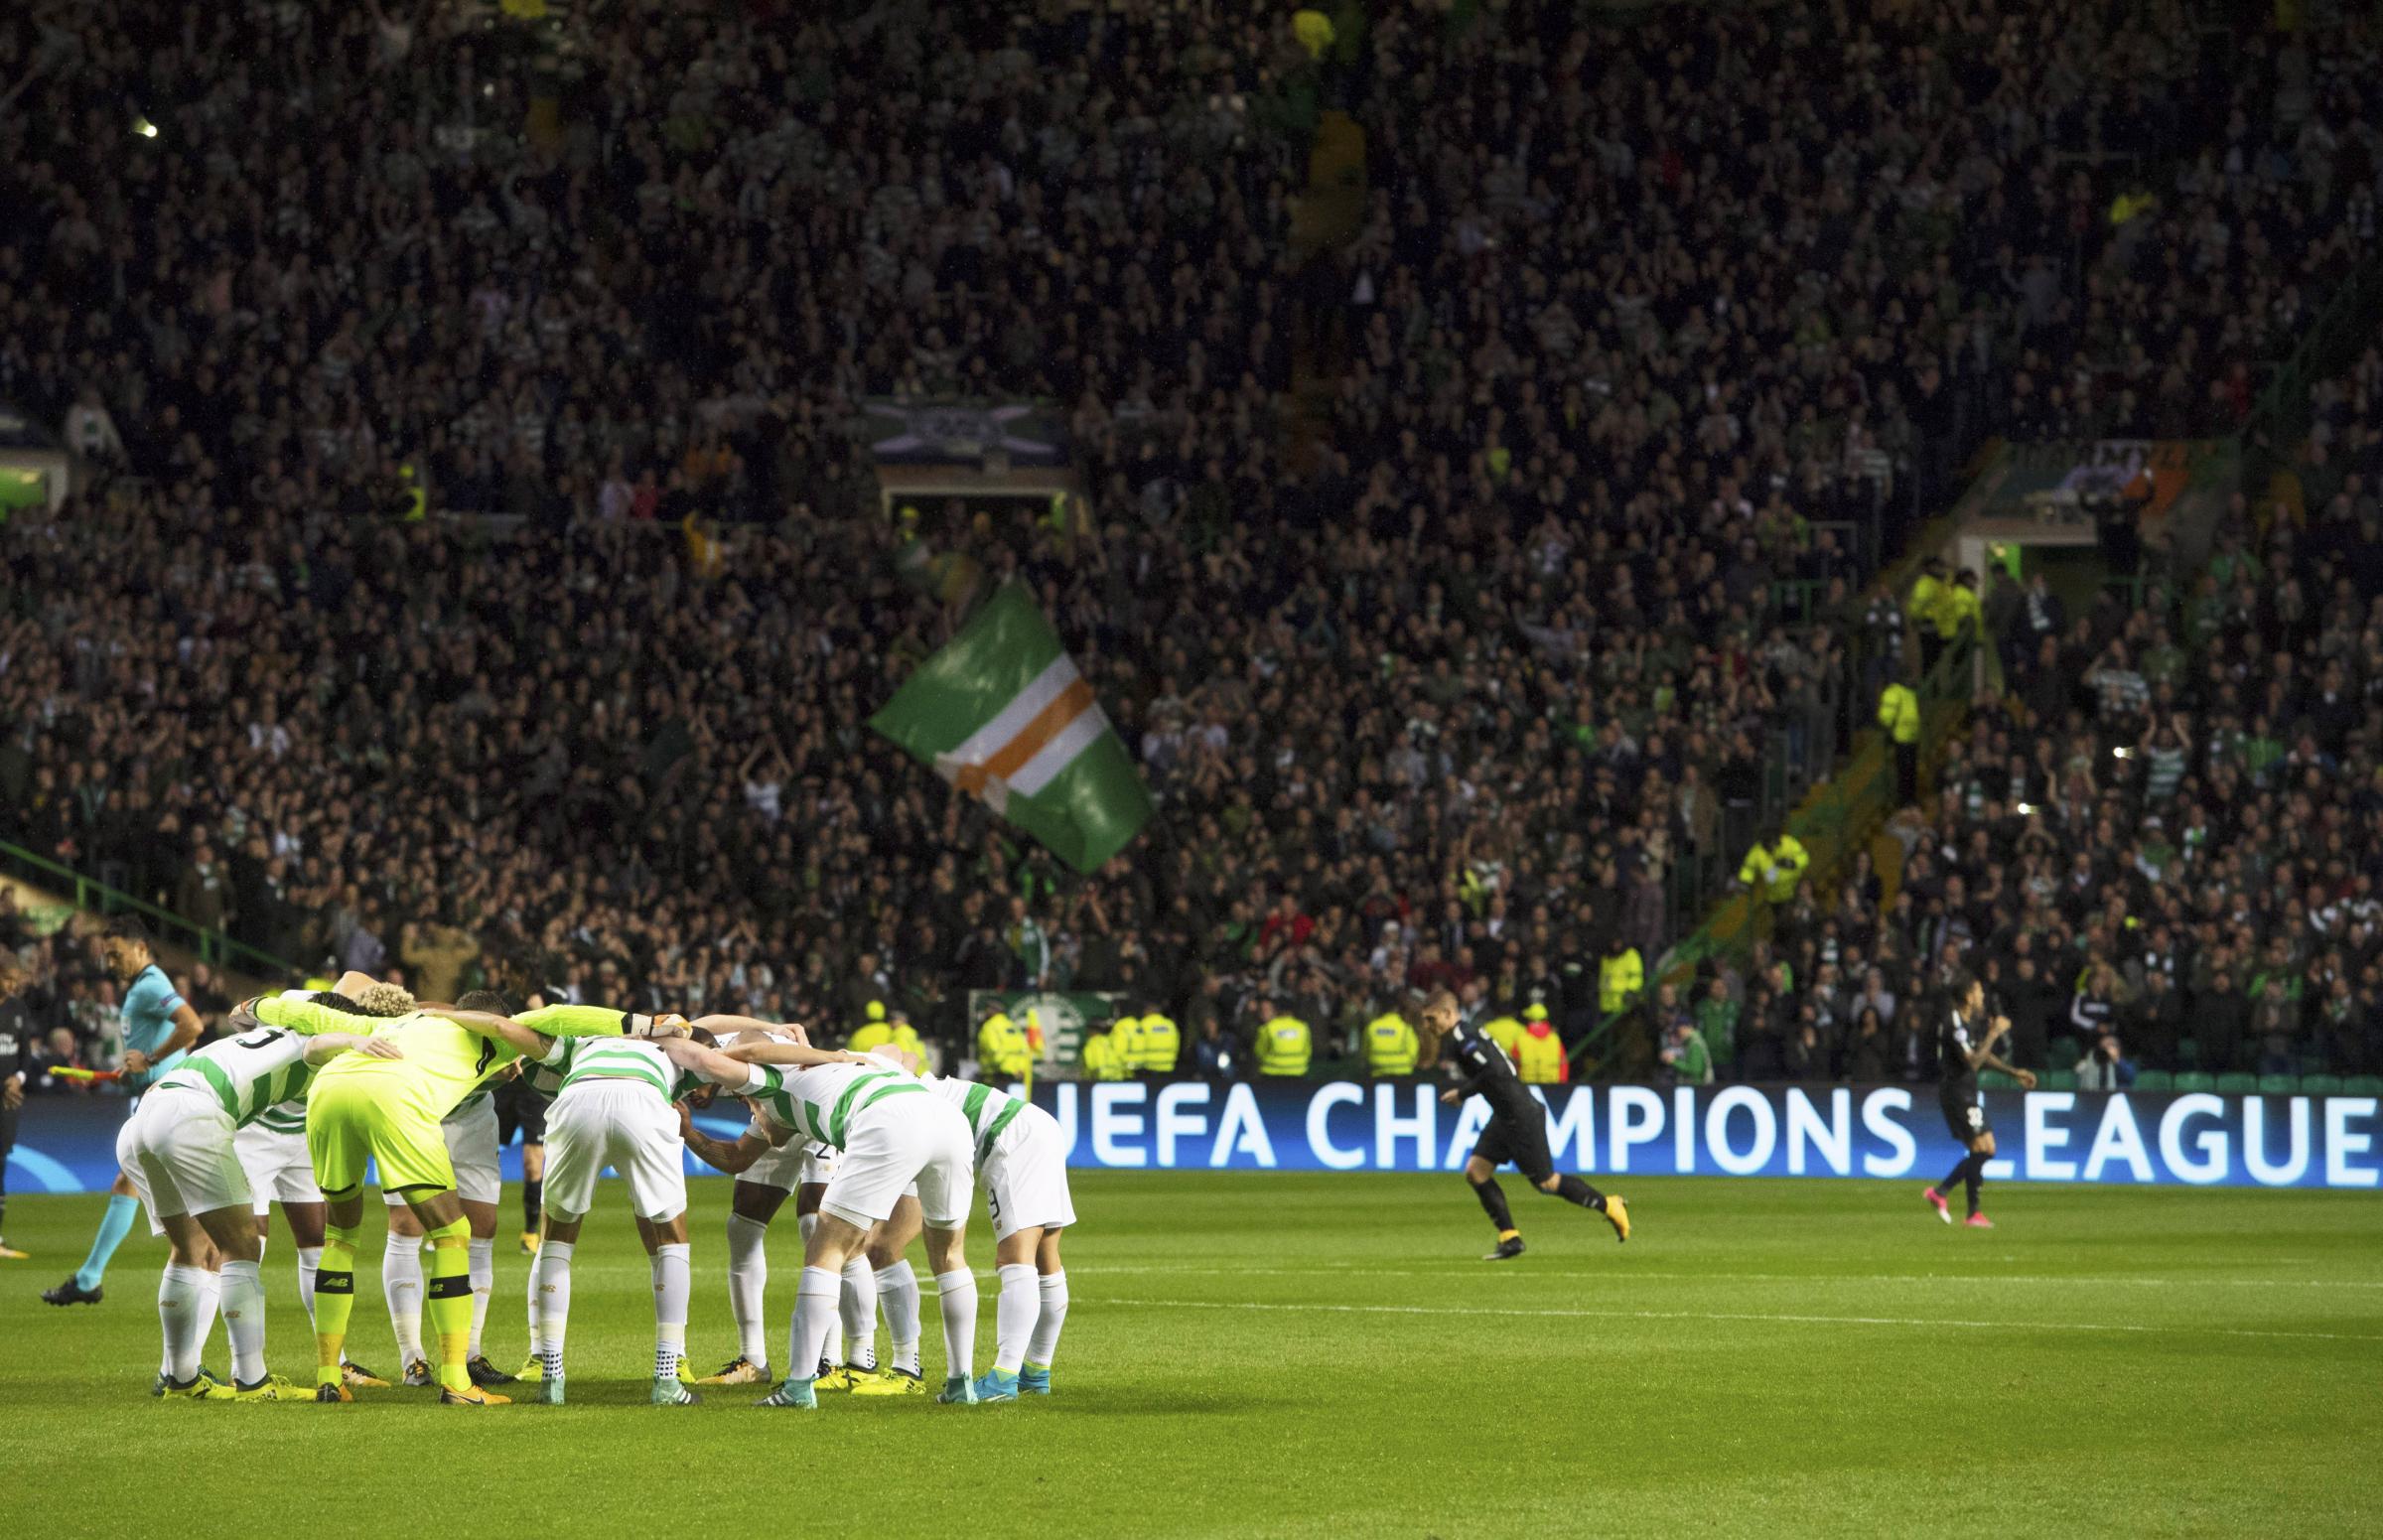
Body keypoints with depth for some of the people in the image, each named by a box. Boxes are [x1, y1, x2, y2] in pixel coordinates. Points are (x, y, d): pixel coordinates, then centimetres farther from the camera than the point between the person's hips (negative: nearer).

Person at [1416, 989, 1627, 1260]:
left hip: (1521, 1116, -10)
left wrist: (1463, 1092, -18)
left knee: (1547, 1183, 0)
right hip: (1504, 1116, 10)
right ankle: (1510, 1239, 5)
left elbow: (1494, 1071, -28)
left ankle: (1610, 1206, 16)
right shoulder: (1452, 1040, 12)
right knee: (1475, 1171, 3)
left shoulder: (1463, 1039, -19)